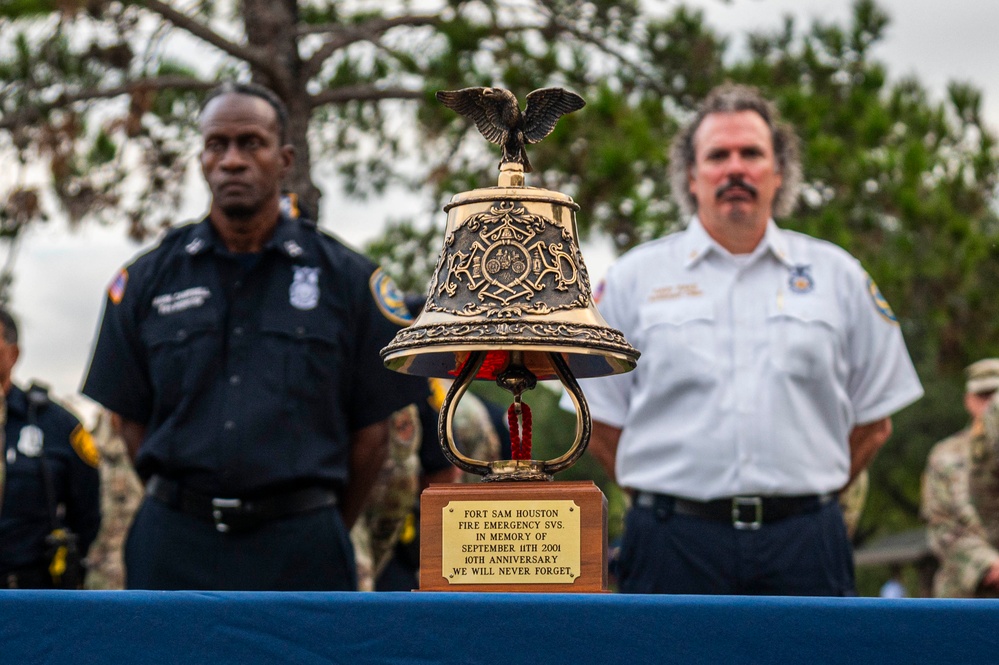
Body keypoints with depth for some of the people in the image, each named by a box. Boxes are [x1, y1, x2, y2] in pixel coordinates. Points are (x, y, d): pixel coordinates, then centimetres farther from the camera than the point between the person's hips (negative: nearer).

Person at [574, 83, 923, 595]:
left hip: (804, 549, 1)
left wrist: (804, 494, 9)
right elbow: (602, 426, 8)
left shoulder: (837, 275, 12)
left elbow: (873, 422, 14)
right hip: (675, 548, -1)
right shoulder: (633, 277, 8)